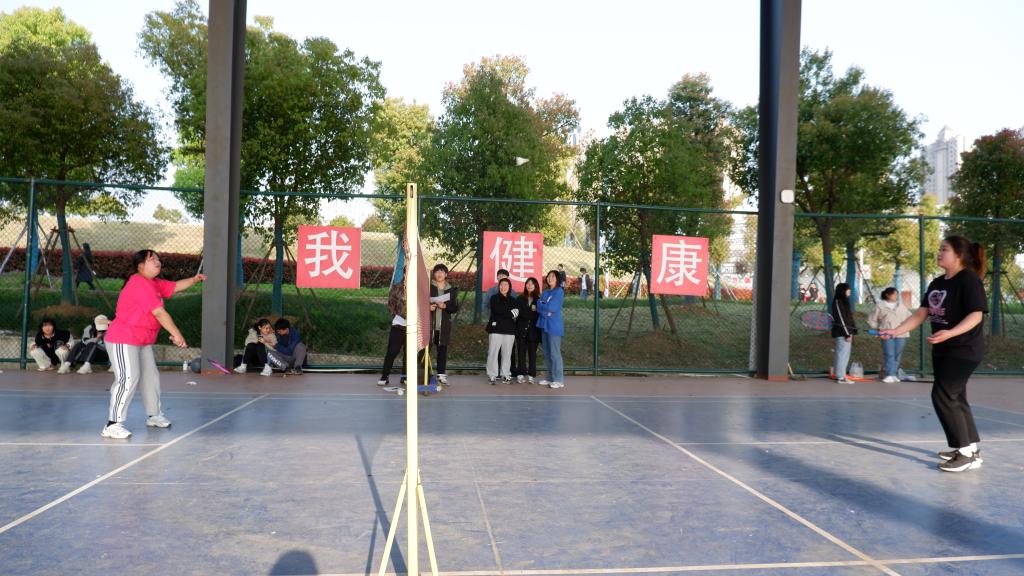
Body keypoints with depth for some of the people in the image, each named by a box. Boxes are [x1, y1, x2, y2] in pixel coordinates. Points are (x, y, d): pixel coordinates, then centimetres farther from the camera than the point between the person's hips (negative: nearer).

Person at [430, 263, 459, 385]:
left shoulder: (451, 290, 10)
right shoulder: (428, 287, 5)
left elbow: (455, 308, 7)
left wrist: (445, 306, -10)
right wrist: (428, 307, -12)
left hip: (444, 326, 2)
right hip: (429, 324, -2)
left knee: (442, 350, 4)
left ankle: (441, 374, 11)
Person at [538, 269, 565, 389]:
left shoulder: (559, 291, -5)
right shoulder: (545, 292, 17)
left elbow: (551, 307, -14)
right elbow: (538, 307, 6)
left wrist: (542, 306, 3)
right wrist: (547, 311, -11)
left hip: (554, 326, -7)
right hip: (544, 325, 7)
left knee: (555, 353, -8)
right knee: (547, 354, 10)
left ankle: (558, 380, -5)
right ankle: (550, 378, 18)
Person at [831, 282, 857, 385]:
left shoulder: (844, 301, 16)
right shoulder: (837, 302, -13)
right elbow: (841, 319, -17)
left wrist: (850, 332, 12)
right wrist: (847, 334, -17)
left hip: (846, 332, 10)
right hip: (841, 333, -10)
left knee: (844, 354, 12)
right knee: (842, 353, -6)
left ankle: (840, 374, 19)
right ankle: (841, 377, -2)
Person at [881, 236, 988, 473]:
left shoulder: (969, 280, -14)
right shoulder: (936, 283, 10)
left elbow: (976, 315, -21)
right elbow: (920, 315, 9)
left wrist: (950, 332, -36)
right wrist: (895, 331, -1)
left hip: (964, 350, -8)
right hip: (942, 350, 9)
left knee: (942, 396, -12)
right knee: (954, 398, 13)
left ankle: (967, 453, -4)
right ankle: (971, 447, 25)